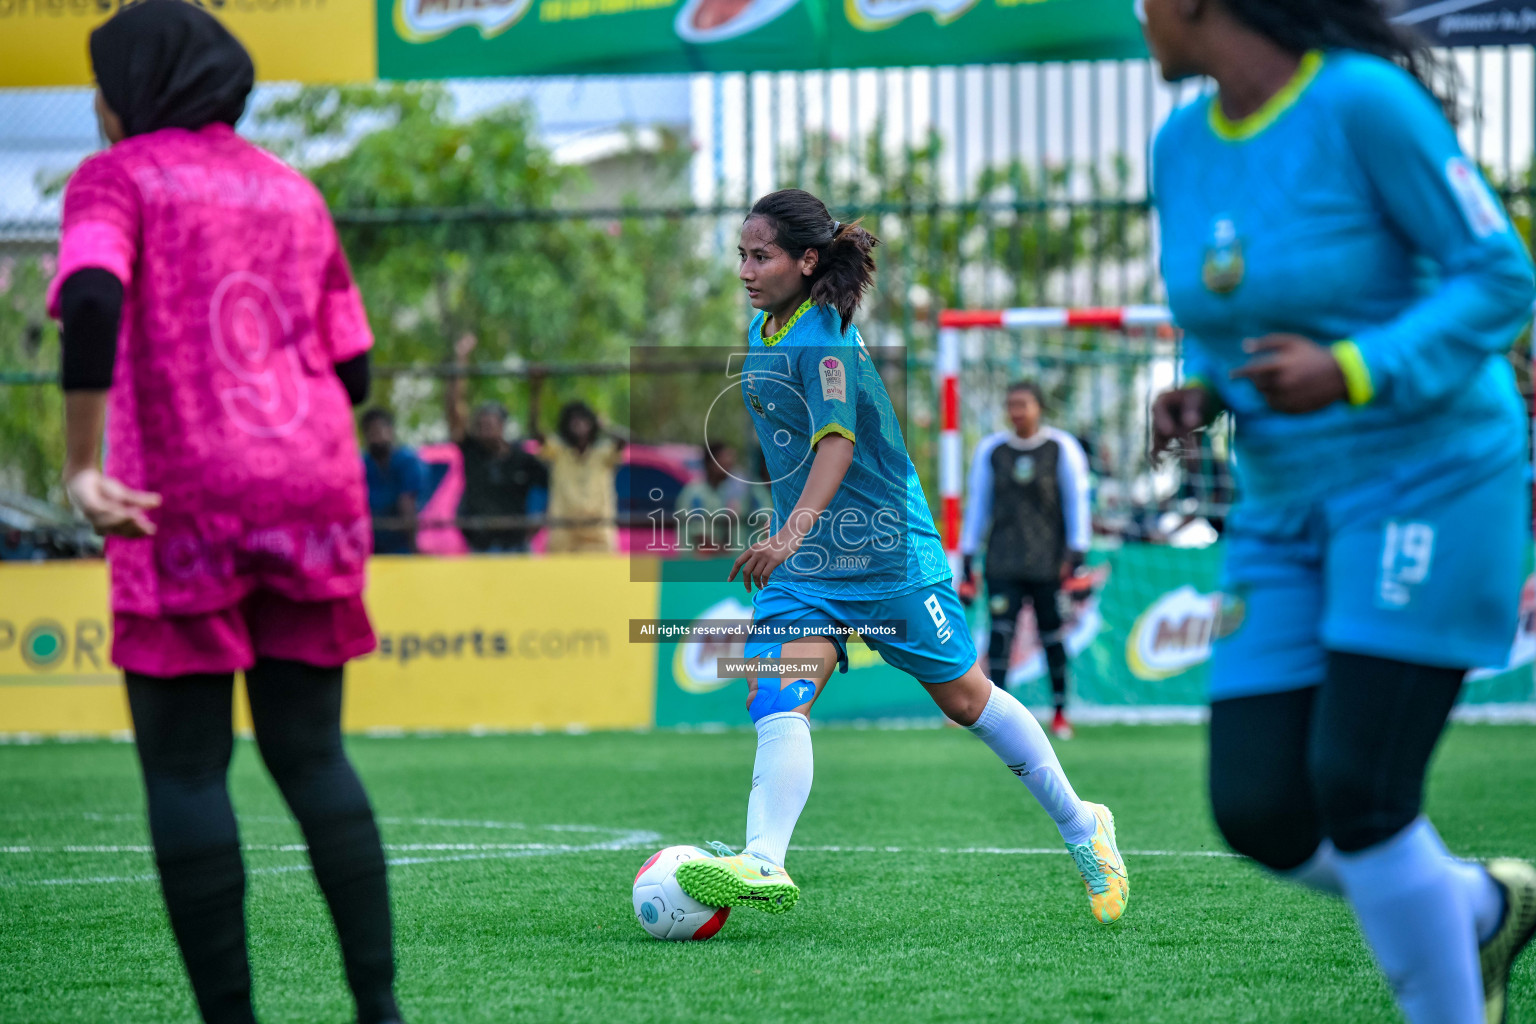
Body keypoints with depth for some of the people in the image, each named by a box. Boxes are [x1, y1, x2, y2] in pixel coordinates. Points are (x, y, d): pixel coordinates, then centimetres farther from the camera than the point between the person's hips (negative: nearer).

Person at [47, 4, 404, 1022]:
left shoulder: (117, 178, 2)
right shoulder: (293, 192, 18)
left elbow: (92, 299, -19)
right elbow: (352, 372, 17)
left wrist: (81, 462, -19)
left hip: (183, 509, -5)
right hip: (314, 493, 5)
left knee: (184, 768, 3)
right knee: (311, 756, 12)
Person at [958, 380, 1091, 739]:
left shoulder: (1061, 449, 2)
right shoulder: (990, 450, 8)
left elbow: (1077, 503, 2)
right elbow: (977, 505, 13)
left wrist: (1076, 555, -6)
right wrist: (967, 562, 10)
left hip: (1048, 560, -1)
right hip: (1003, 561, 1)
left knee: (1053, 634, 2)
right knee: (1001, 629, -12)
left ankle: (1060, 712, 14)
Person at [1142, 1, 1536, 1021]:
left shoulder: (1364, 99, -16)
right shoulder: (1183, 146, 6)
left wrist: (1352, 372, -26)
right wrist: (1194, 397, -3)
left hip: (1431, 482, -7)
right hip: (1291, 509, 7)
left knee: (1356, 793, -16)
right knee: (1258, 812, -2)